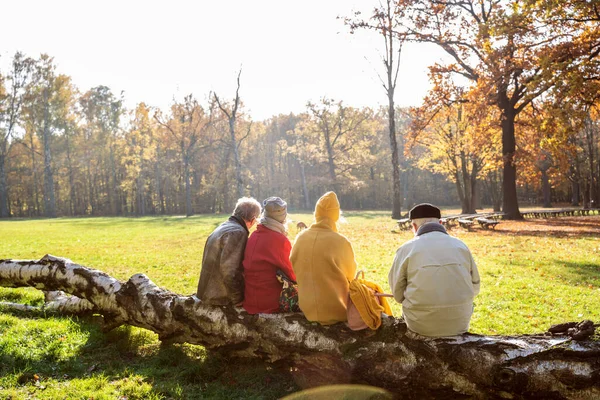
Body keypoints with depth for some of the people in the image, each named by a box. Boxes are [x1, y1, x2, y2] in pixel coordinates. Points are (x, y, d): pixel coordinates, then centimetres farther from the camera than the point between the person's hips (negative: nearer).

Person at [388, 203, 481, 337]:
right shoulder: (460, 245, 1)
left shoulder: (406, 249, -7)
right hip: (459, 324, 2)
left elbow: (398, 294, -2)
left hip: (421, 326, -2)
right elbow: (475, 287, 7)